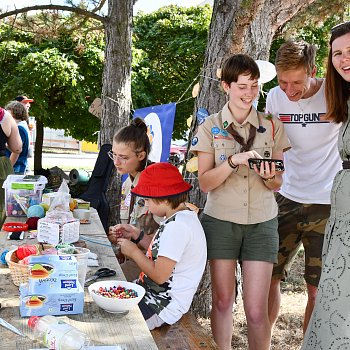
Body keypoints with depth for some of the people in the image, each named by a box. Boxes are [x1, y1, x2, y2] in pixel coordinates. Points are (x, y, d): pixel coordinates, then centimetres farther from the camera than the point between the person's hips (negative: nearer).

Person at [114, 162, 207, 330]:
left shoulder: (177, 226, -25)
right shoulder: (181, 216, 8)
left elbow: (160, 275, -25)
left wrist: (133, 251, -12)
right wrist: (136, 234, 9)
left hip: (164, 307, -10)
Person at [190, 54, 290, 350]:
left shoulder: (272, 127, 4)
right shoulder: (210, 127, 0)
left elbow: (277, 184, 6)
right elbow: (205, 183, -6)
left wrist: (269, 175, -17)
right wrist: (235, 160, -21)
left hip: (262, 224, 1)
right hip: (221, 222, 0)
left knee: (257, 310, -2)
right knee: (222, 301, 10)